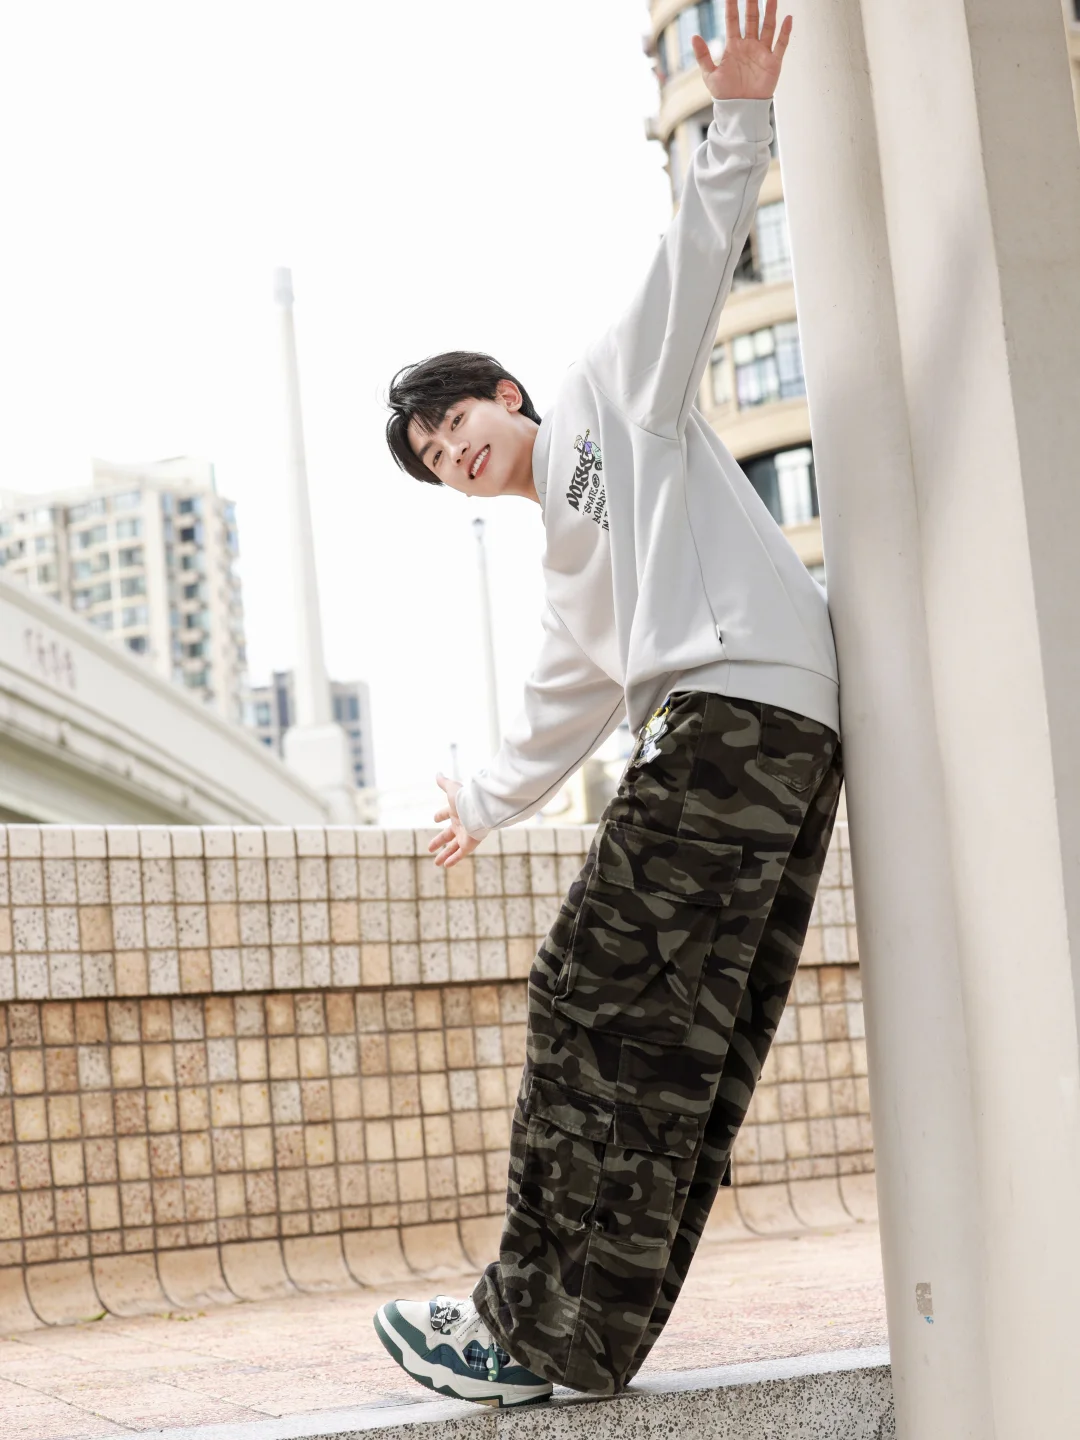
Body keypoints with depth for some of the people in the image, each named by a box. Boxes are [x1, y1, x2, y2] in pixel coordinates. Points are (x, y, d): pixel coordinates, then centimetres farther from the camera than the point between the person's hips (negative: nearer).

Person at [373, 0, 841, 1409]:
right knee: (683, 1044, 3)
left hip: (744, 700, -9)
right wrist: (492, 798, 54)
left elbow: (694, 263, 3)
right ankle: (586, 1332, 3)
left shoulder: (617, 390, 15)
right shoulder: (570, 551, 33)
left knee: (601, 1001, -12)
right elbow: (571, 702, 42)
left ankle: (544, 1324, -12)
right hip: (785, 752, 9)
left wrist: (736, 129, -9)